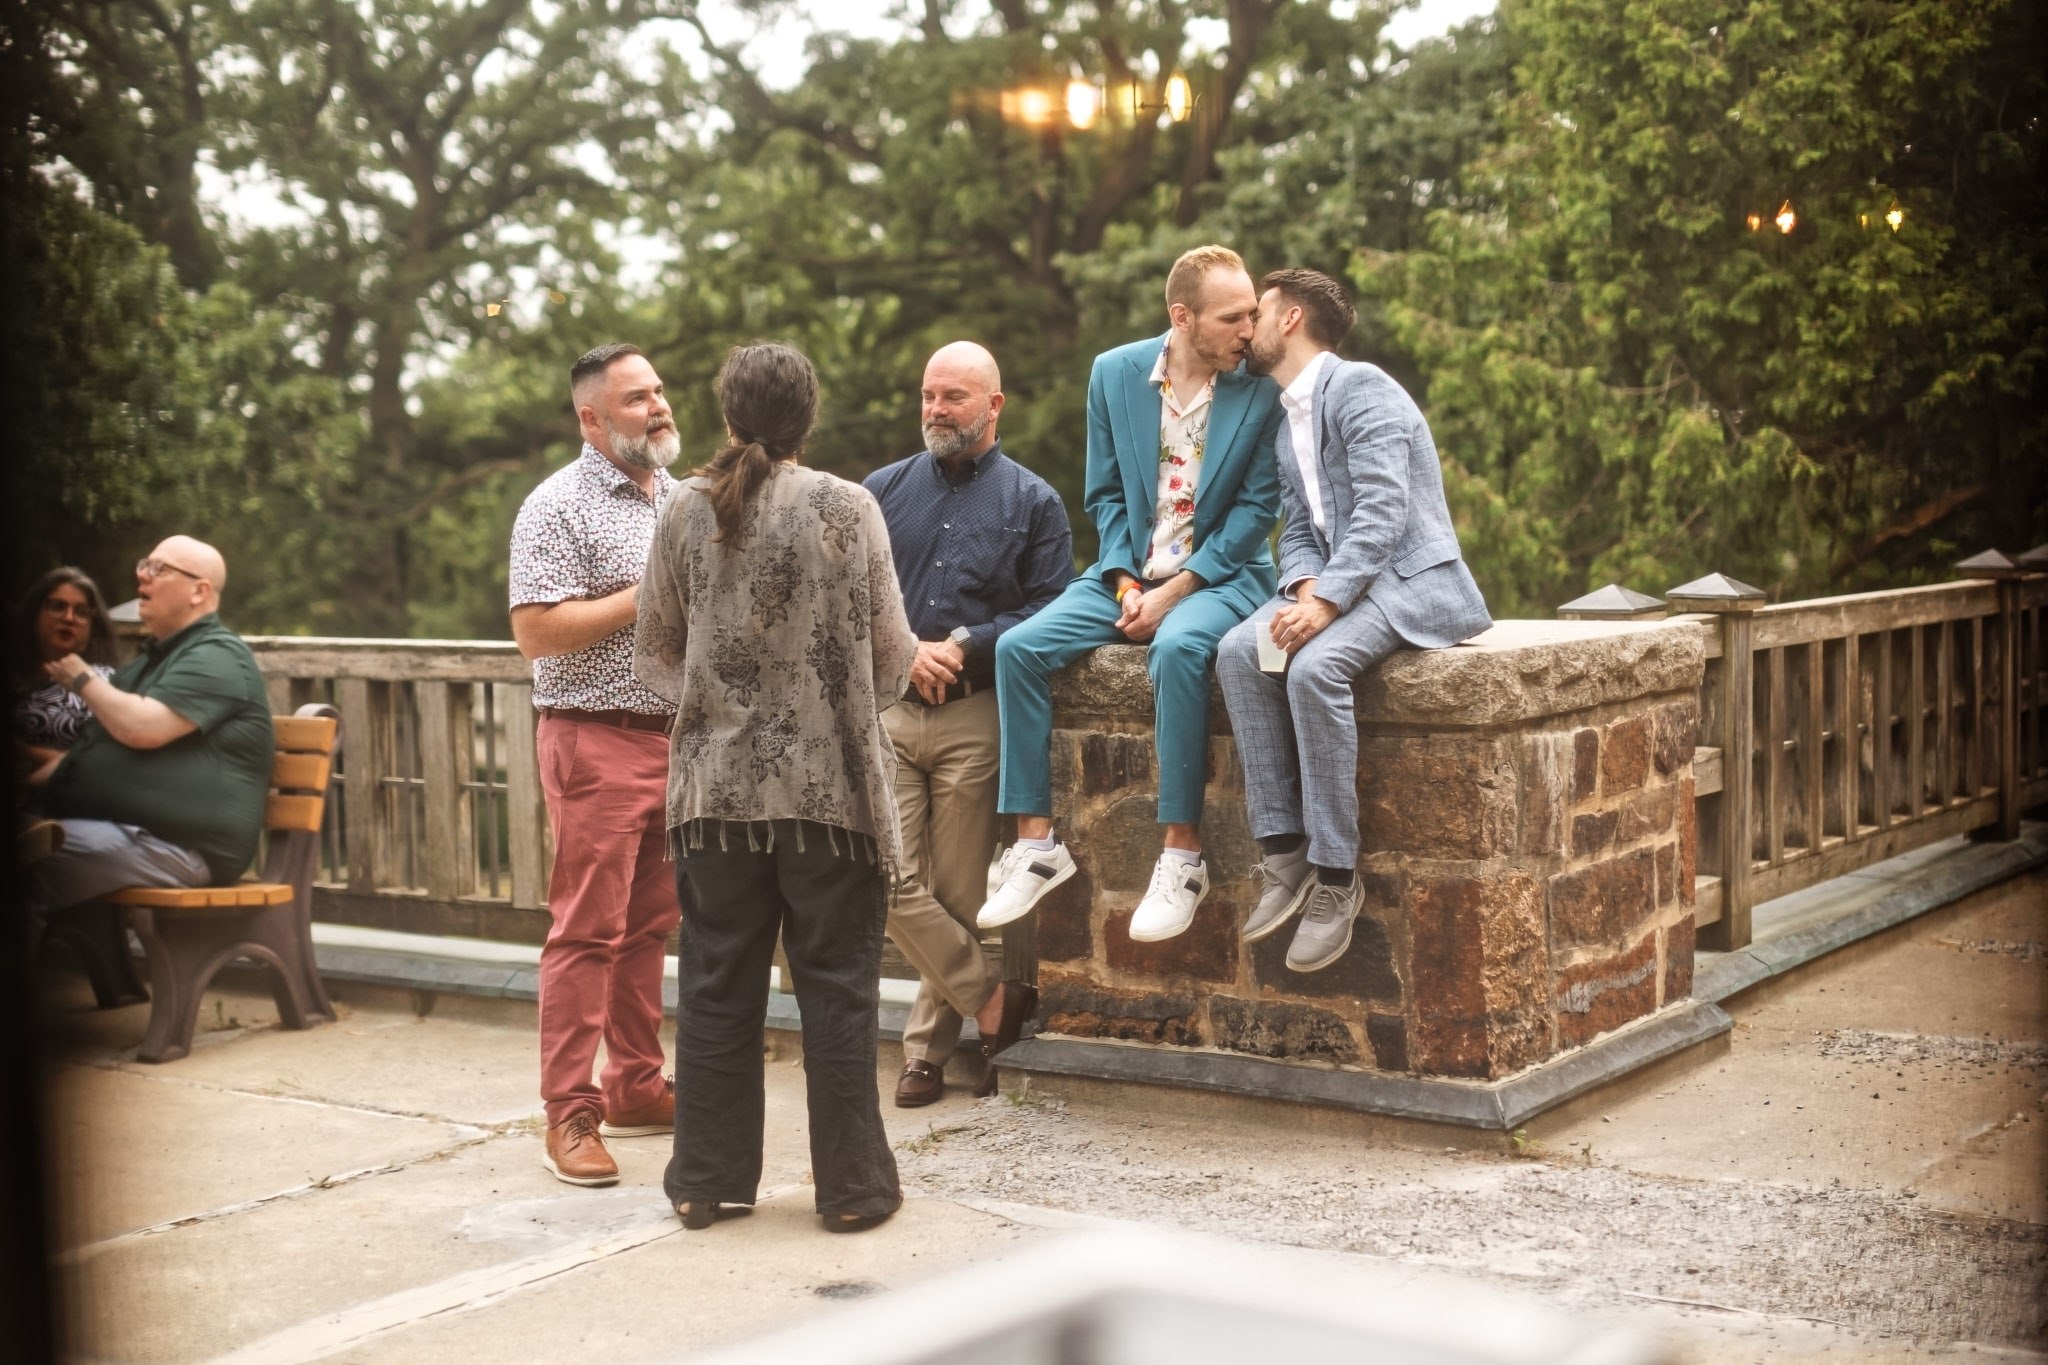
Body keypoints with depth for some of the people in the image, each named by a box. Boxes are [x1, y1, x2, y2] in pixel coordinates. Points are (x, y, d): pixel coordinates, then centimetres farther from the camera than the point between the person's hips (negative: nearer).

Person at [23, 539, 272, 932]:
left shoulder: (215, 656, -8)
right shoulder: (156, 656, 26)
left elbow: (142, 729, -21)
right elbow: (101, 742, 26)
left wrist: (83, 679, -3)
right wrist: (37, 777, 8)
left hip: (181, 844, -10)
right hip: (124, 828, 10)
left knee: (29, 864, -28)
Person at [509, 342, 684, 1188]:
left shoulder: (683, 500, 16)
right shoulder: (559, 507, -7)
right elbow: (536, 632, -16)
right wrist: (645, 600, -15)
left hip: (677, 736, 7)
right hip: (596, 738, -7)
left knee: (649, 923, 12)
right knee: (587, 929, -6)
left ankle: (635, 1089, 21)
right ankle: (569, 1116, -1)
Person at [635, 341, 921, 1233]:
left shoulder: (686, 513, 0)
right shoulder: (847, 508, -7)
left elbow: (654, 656, 7)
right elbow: (892, 661, -3)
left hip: (717, 785, 2)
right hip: (832, 787, -2)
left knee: (717, 988, 11)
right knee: (836, 990, 6)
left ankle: (708, 1181, 19)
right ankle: (851, 1185, 12)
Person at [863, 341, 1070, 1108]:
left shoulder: (1032, 502, 6)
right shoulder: (883, 491, 13)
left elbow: (1049, 612, -2)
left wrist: (964, 647, -13)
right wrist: (903, 653, -9)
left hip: (977, 716, -2)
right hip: (887, 709, 2)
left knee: (958, 891, 1)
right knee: (889, 880, -9)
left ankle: (928, 1048, 14)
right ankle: (994, 999, 7)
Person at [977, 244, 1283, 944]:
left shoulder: (1263, 389, -9)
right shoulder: (1115, 373, 1)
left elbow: (1256, 507, -9)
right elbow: (1106, 495, 6)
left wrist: (1173, 593, -16)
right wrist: (1127, 584, -9)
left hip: (1219, 574, -4)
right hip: (1129, 572, 4)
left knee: (1177, 647, -37)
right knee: (1018, 647, -17)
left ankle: (1181, 859, -29)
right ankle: (1036, 845, -11)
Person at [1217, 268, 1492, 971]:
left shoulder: (1359, 386, -10)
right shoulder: (1286, 424, 20)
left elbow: (1382, 510, -20)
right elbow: (1298, 532, 16)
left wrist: (1327, 600, -28)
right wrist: (1305, 585, -7)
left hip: (1410, 578, -8)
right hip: (1335, 582, 8)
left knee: (1314, 665, -35)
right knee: (1238, 651, -19)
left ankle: (1335, 872, -26)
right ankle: (1283, 851, -19)